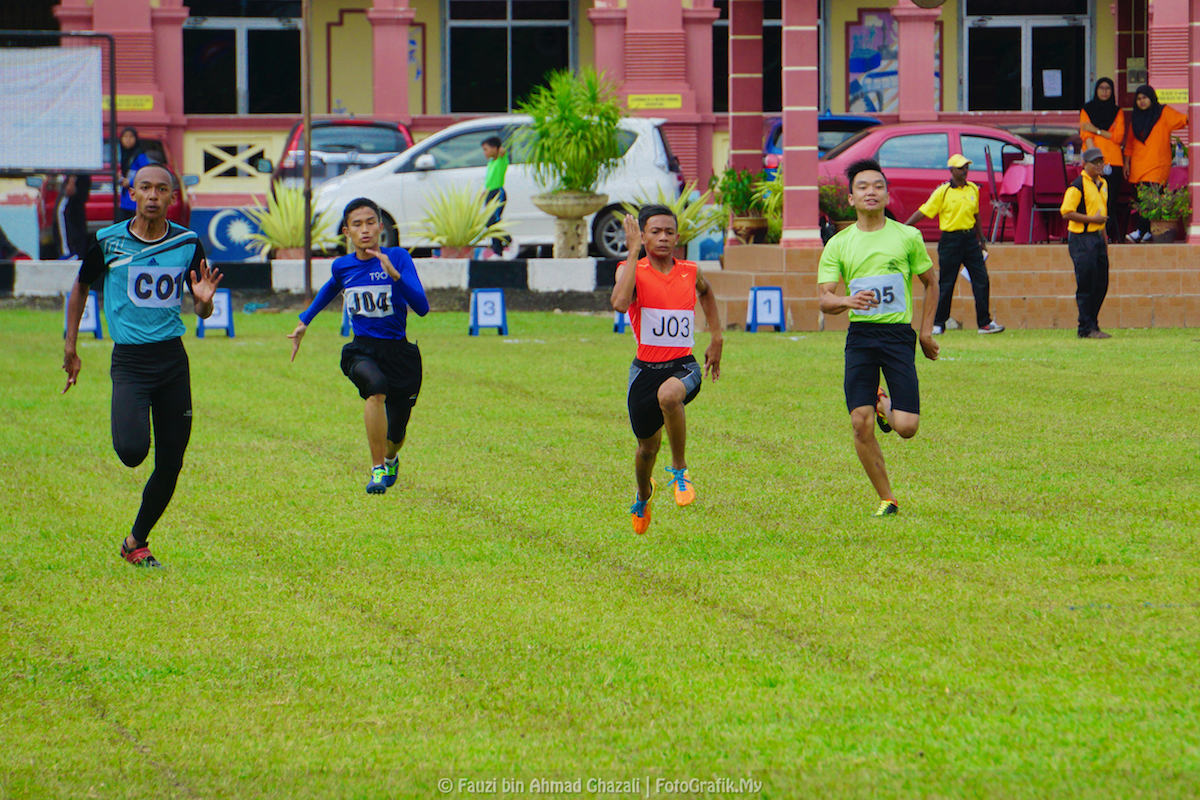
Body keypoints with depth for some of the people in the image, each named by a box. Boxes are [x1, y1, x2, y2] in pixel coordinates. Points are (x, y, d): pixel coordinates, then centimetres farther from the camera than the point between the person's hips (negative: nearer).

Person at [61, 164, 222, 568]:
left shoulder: (188, 243, 3)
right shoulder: (108, 242, -3)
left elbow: (201, 312, 11)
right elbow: (80, 288, 14)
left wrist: (204, 302, -13)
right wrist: (70, 347, 11)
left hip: (173, 360, 3)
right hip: (129, 362, -3)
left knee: (170, 465, 4)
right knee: (132, 451, -24)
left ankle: (136, 542, 23)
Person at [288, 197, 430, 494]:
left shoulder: (398, 257, -9)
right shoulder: (342, 266, 2)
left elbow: (422, 307, -20)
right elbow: (331, 288, 29)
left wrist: (393, 273, -31)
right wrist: (304, 322, 30)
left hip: (399, 352, -1)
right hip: (362, 350, 1)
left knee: (395, 433, 8)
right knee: (376, 386, -36)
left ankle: (390, 460, 48)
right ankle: (377, 470, -29)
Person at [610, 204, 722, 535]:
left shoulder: (690, 272, 3)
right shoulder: (631, 270, -6)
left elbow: (706, 292, 29)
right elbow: (620, 302, -30)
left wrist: (716, 338, 23)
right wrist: (634, 251, -25)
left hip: (684, 367, 0)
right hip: (646, 368, 0)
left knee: (669, 394, -36)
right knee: (648, 444, 11)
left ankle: (680, 469, -16)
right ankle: (643, 495, 46)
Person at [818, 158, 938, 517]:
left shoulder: (907, 237, 5)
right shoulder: (839, 244, 6)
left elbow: (929, 284, 16)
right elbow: (825, 299, 1)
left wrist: (926, 331, 8)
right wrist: (847, 301, -21)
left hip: (899, 333, -1)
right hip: (860, 335, 1)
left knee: (906, 427, -11)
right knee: (861, 423, -11)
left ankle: (887, 406, 27)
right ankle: (886, 500, 4)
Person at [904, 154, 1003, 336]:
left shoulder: (973, 189, 10)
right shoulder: (942, 192, -6)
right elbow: (923, 211, -6)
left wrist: (982, 240, 21)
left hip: (970, 238, 5)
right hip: (950, 240, -5)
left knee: (981, 280, 0)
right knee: (946, 284, 0)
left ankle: (985, 322, 5)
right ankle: (938, 324, 10)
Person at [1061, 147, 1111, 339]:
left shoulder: (1102, 184, 16)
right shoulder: (1078, 186, -12)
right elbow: (1067, 212, -18)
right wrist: (1092, 219, -20)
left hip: (1098, 237, 9)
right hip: (1082, 239, -9)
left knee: (1101, 286, 9)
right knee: (1086, 286, -8)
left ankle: (1092, 325, 18)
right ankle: (1086, 328, -4)